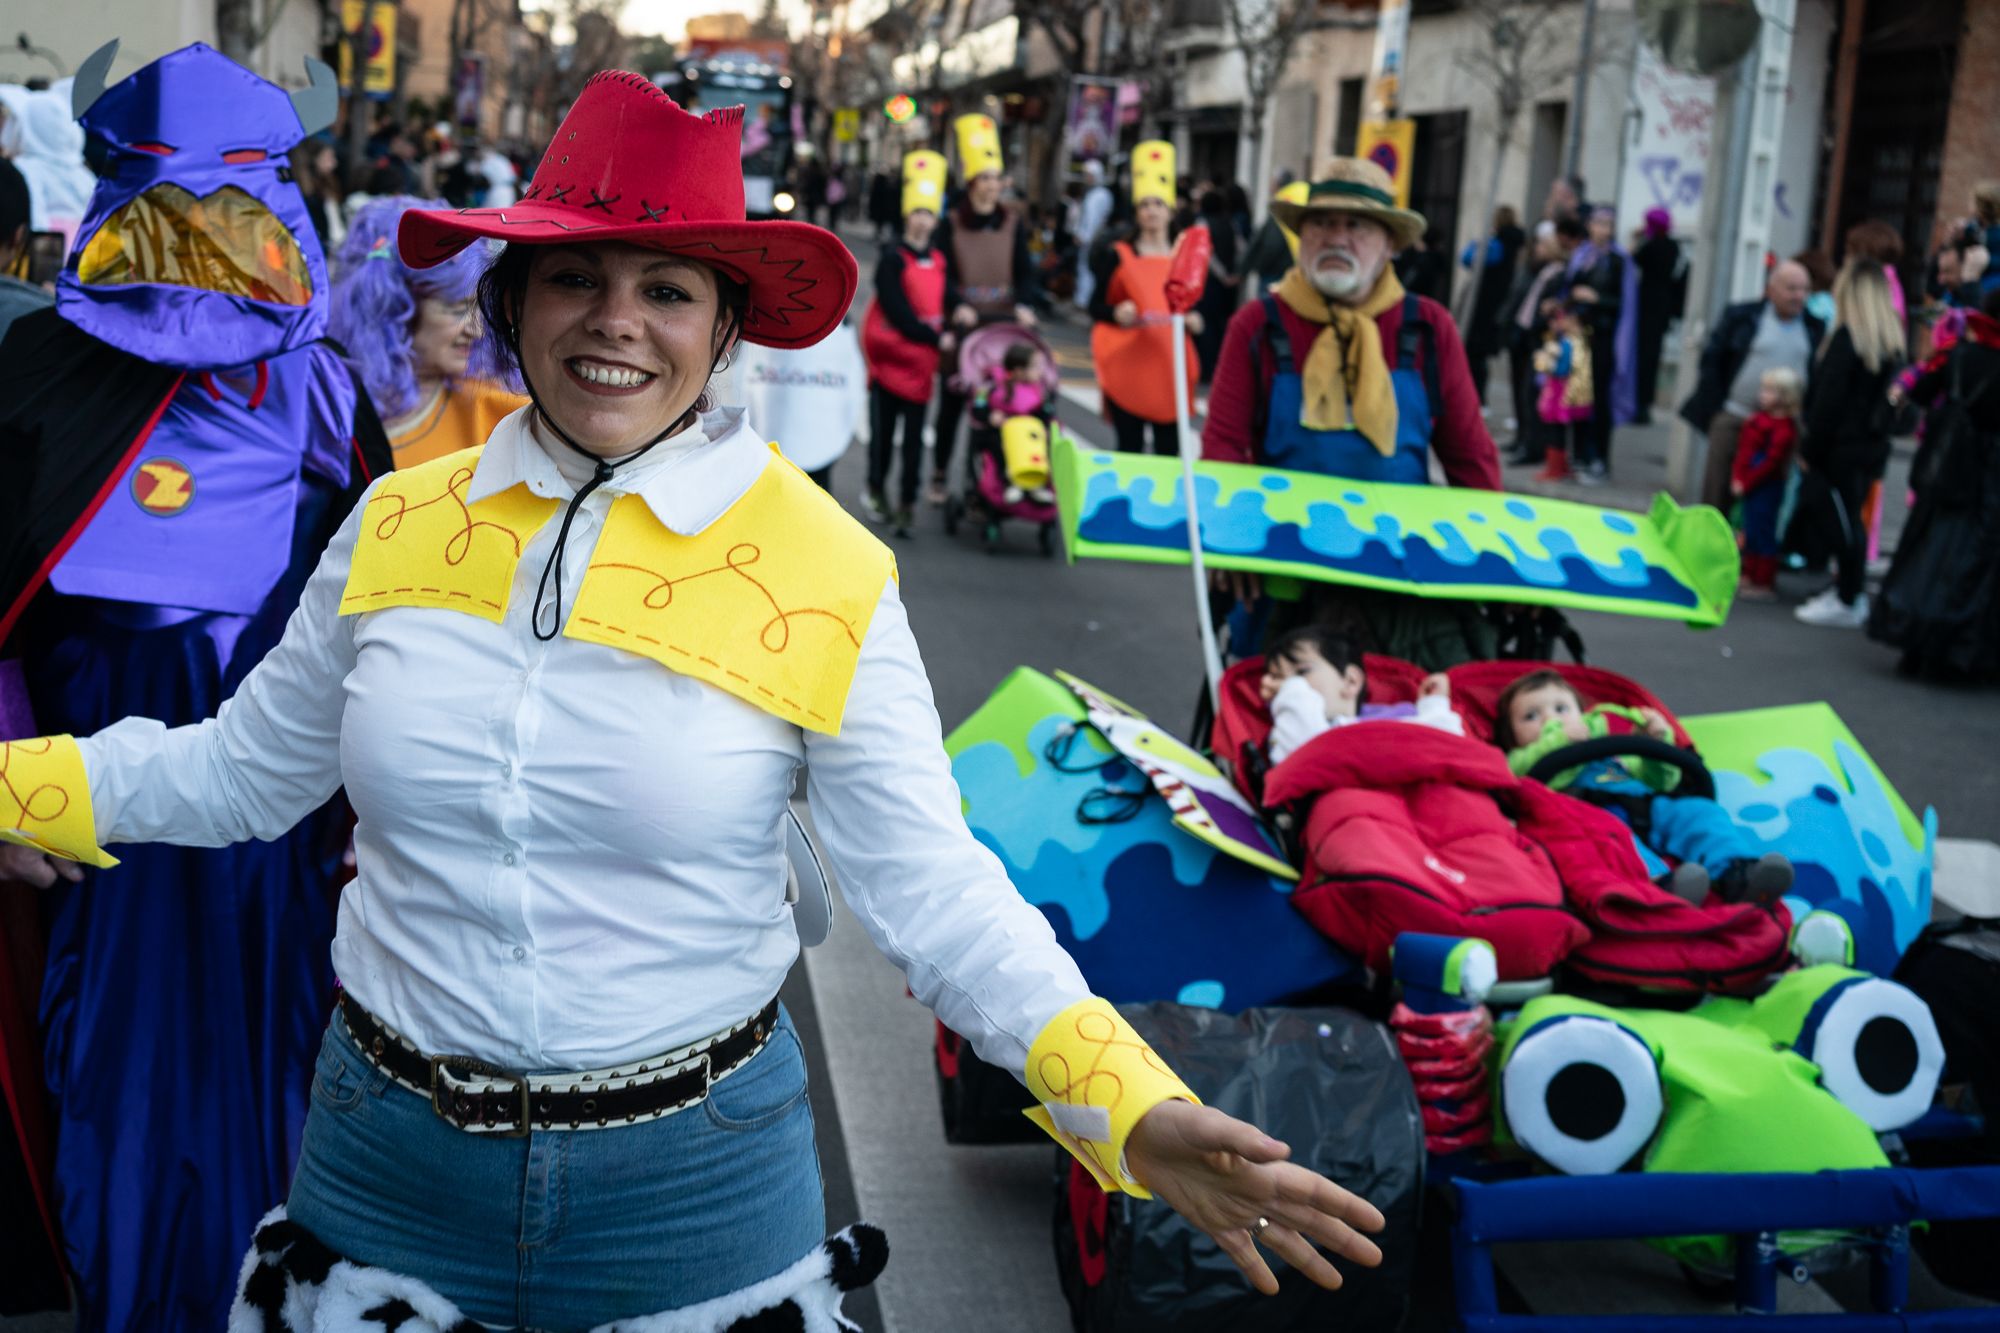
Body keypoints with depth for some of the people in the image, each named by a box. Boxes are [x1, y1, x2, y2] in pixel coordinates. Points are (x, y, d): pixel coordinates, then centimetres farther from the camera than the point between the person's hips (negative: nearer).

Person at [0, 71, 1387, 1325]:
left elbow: (931, 888, -13)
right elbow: (244, 766, 9)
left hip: (691, 1173, -2)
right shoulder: (399, 525, -3)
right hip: (386, 1161, 3)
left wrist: (1135, 1113, -25)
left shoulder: (827, 577, -12)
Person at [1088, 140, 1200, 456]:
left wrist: (1193, 319, -5)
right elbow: (1095, 307, 2)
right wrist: (1116, 314, -18)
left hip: (1169, 365, 2)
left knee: (1170, 447, -1)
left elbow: (1194, 307, 17)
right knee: (1130, 447, -3)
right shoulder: (1116, 255, 3)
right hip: (1128, 365, -2)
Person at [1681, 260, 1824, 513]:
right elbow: (1712, 358, 4)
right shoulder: (1741, 316, 3)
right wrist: (1716, 406, -3)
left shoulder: (1816, 328, 8)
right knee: (1717, 495, 2)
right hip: (1733, 420, -1)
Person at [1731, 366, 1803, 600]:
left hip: (1766, 488, -9)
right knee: (1749, 531, 17)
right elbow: (1742, 449, 11)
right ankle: (1748, 576, 29)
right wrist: (1737, 478, 2)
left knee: (1762, 533, -2)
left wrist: (1746, 483, -18)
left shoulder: (1784, 427, -18)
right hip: (1747, 486, 9)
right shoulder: (1758, 418, 8)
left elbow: (1772, 462, -22)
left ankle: (1764, 583, 6)